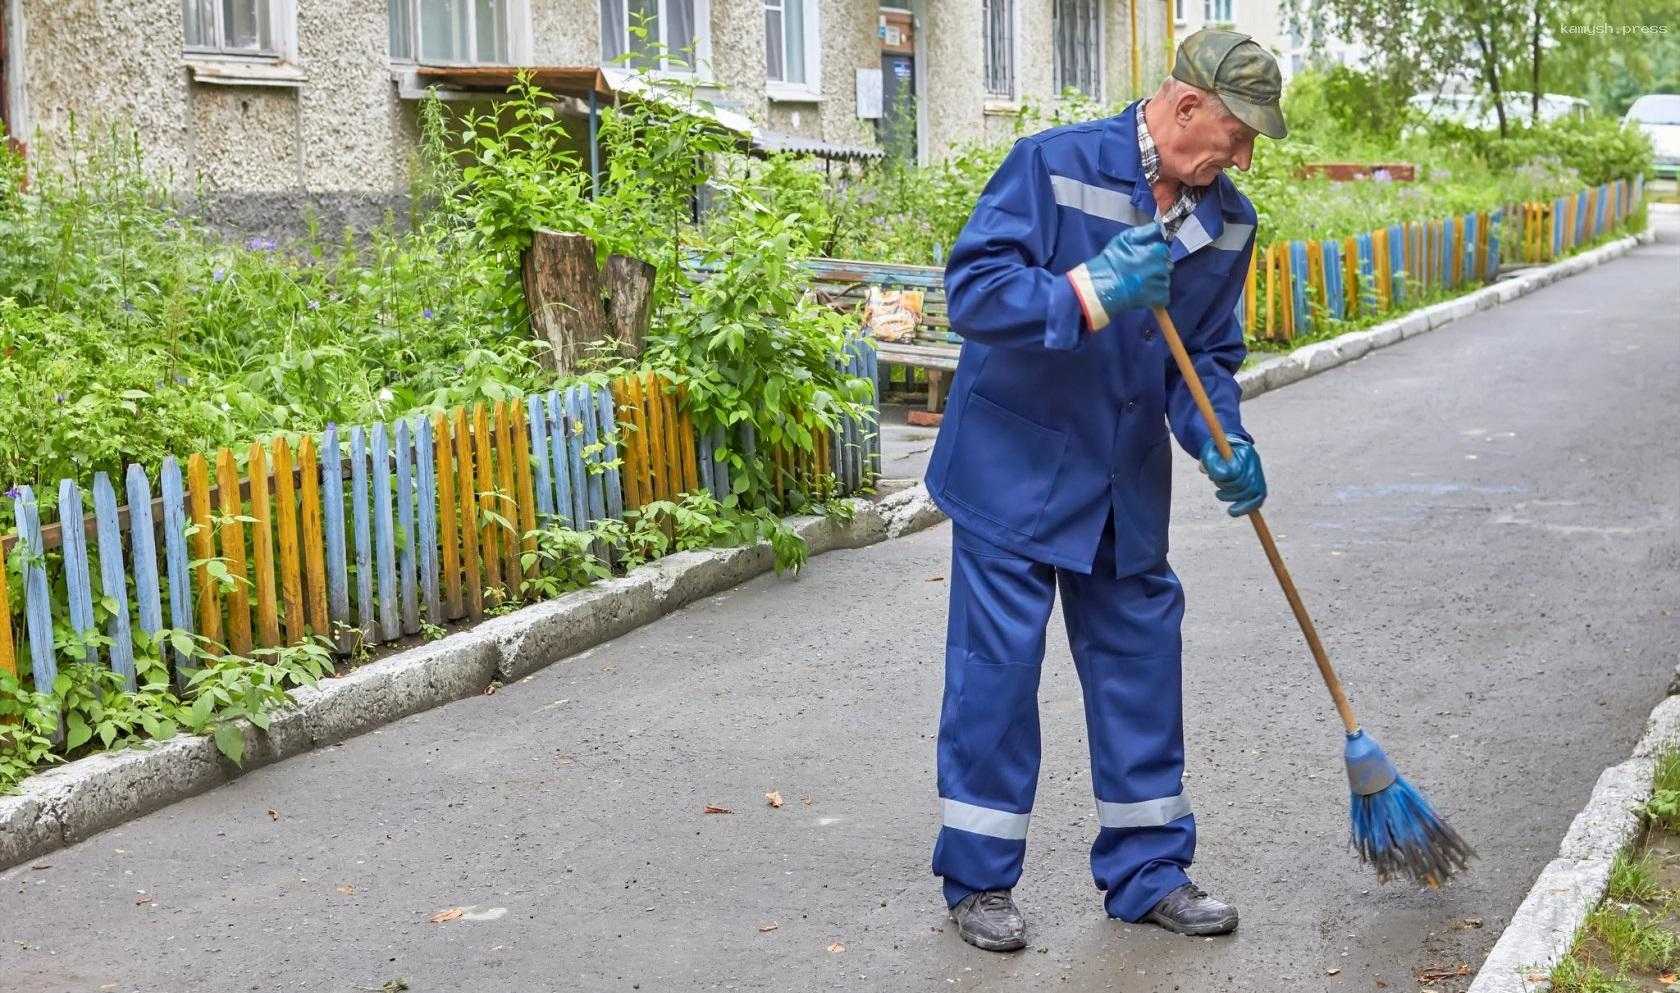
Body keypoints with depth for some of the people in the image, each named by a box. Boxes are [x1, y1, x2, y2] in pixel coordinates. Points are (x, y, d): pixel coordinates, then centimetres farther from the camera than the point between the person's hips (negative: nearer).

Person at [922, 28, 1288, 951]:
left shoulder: (1226, 219, 3)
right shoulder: (1052, 166, -16)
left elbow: (1207, 354, 8)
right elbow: (972, 290, -22)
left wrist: (1224, 443, -10)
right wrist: (1093, 293, -33)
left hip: (1127, 484, 6)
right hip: (1014, 467, -6)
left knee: (1141, 661, 11)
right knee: (995, 668, 0)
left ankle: (1146, 871, 26)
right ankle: (977, 879, 15)